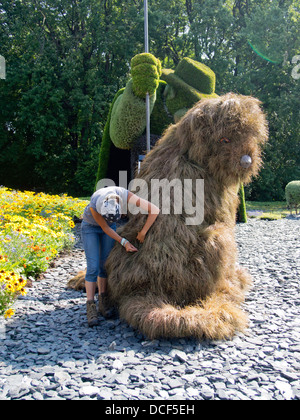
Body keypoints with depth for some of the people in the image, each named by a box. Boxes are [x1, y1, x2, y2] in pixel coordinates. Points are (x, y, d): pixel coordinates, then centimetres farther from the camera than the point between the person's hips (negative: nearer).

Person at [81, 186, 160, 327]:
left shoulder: (126, 196, -37)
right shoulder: (94, 205, -39)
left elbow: (155, 210, -36)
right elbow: (105, 227, -24)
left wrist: (143, 233, -31)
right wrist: (124, 242, -27)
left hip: (110, 226, 3)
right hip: (90, 226, -3)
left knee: (105, 264, 1)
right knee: (93, 266, -11)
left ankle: (103, 302, 15)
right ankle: (91, 307, -4)